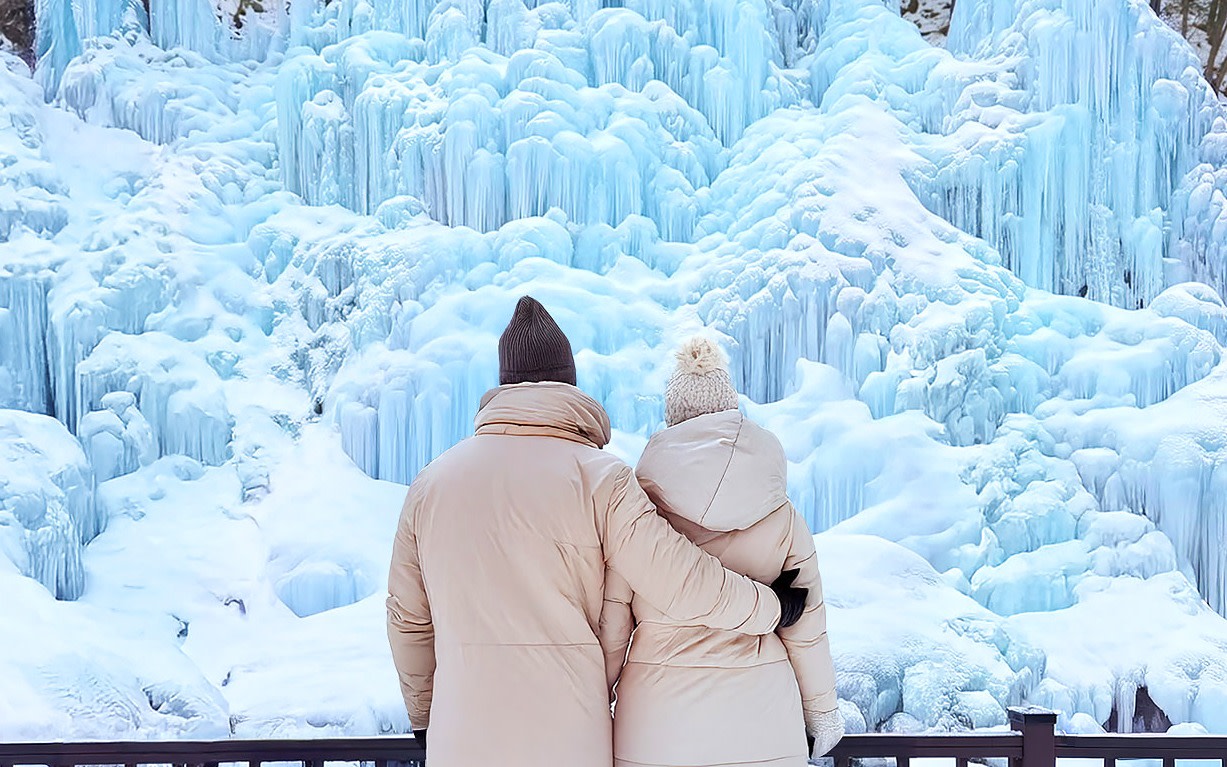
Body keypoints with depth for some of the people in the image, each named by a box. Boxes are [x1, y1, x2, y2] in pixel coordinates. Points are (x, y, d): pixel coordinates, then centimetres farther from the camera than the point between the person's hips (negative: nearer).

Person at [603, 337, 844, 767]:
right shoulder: (781, 517, -1)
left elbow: (611, 629, -4)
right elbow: (806, 630, 4)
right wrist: (822, 711, 17)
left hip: (658, 725, -1)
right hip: (761, 724, 1)